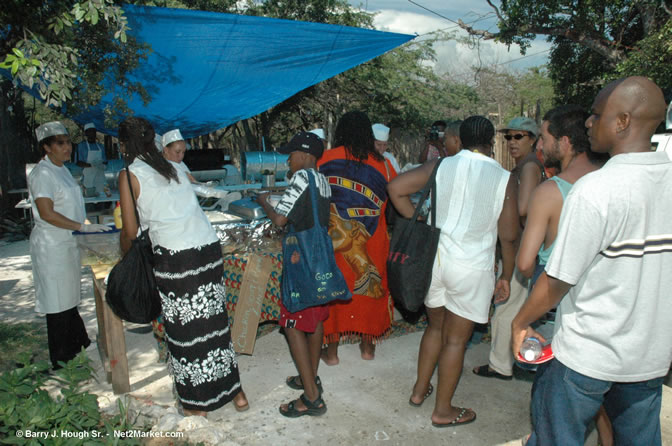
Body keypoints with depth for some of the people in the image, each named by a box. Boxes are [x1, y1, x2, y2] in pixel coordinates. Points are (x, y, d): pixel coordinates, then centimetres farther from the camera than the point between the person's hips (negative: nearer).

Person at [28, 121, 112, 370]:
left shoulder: (61, 169, 12)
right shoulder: (43, 174, -17)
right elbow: (47, 213, -24)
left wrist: (85, 224, 15)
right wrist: (82, 226, -25)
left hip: (67, 242, 9)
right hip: (51, 245, -9)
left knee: (69, 298, 19)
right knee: (58, 302, 1)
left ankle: (76, 343, 34)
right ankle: (61, 359, 14)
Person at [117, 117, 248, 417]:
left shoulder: (130, 175, 1)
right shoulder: (174, 168, 17)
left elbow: (130, 230, 2)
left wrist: (125, 254, 21)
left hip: (175, 257, -6)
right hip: (210, 247, 6)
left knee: (185, 328, 9)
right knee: (215, 321, 16)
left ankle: (196, 404, 25)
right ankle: (235, 392, 28)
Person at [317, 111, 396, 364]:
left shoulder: (327, 159, -6)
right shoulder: (382, 164, -3)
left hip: (334, 241, -1)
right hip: (372, 241, 2)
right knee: (369, 286, 17)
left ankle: (332, 351, 22)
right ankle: (368, 346, 31)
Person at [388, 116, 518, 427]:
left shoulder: (440, 166, -2)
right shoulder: (504, 178, -6)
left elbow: (395, 188, -10)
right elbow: (508, 235, -3)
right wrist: (506, 276, 8)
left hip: (433, 258, 3)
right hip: (471, 267, -3)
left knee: (436, 326, 23)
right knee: (456, 339, 10)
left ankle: (420, 390, 36)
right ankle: (443, 411, 25)